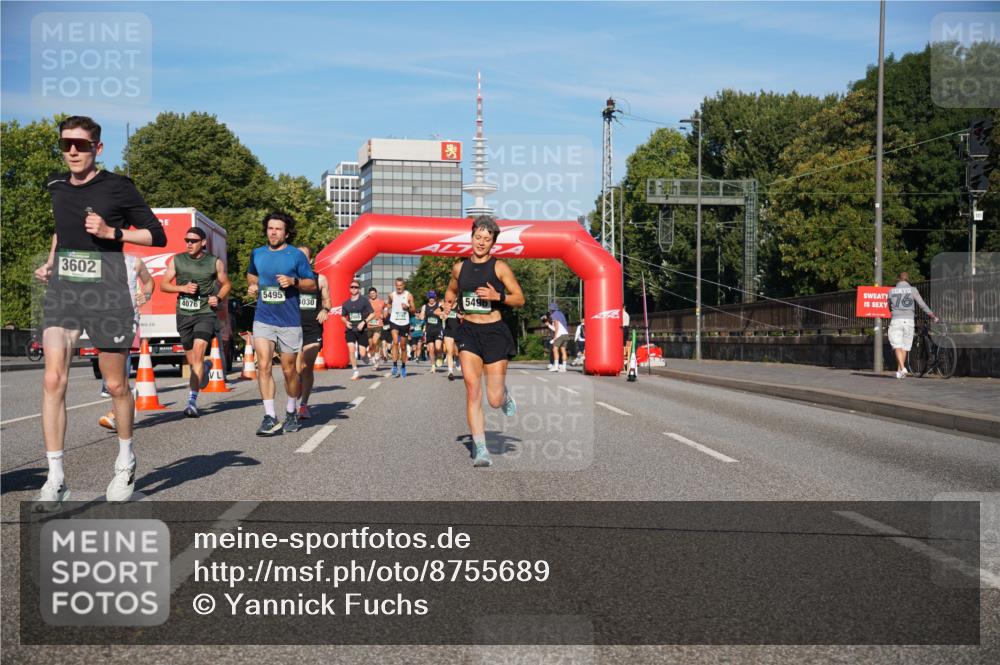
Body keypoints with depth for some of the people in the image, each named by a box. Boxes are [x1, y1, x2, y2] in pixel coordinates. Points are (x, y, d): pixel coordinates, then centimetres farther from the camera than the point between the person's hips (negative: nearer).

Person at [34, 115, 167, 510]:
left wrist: (111, 232, -14)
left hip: (106, 294, -4)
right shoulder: (56, 186, 10)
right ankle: (55, 480, -5)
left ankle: (126, 458, 32)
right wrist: (50, 261, 17)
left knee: (115, 385, 7)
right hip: (62, 290, 4)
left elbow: (157, 235, -2)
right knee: (53, 381, -10)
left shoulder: (117, 186, -5)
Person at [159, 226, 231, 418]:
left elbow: (226, 284, 14)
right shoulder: (176, 260, 4)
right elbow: (163, 285, 7)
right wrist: (183, 288, -11)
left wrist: (218, 298, -6)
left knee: (198, 354, -20)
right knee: (192, 362, 12)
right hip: (184, 313, 3)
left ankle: (192, 400, -19)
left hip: (205, 312, -3)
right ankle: (206, 367, 49)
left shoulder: (215, 262, 1)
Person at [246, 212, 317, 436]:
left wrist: (293, 281, -15)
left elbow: (312, 284, 3)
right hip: (263, 319, 2)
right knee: (263, 366, -12)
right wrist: (253, 285, 8)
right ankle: (270, 418, -10)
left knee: (289, 370, 7)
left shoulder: (296, 255, -1)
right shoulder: (257, 254, 10)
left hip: (289, 321, -2)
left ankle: (292, 412, 29)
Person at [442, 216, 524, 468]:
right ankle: (480, 449, -11)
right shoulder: (460, 267, 8)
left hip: (494, 332, -2)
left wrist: (498, 296, -18)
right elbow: (451, 289, 29)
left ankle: (505, 396, 39)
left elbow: (520, 299, -2)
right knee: (472, 389, -14)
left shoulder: (500, 267, -3)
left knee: (494, 400, -1)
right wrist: (448, 302, 9)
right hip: (468, 331, 3)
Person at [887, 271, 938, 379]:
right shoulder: (912, 290, 3)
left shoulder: (891, 291, 7)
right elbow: (922, 305, 5)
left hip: (896, 320, -1)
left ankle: (902, 368, -24)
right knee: (905, 347, 11)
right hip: (909, 321, 1)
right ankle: (899, 371, 14)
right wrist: (932, 315, 17)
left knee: (897, 346, -5)